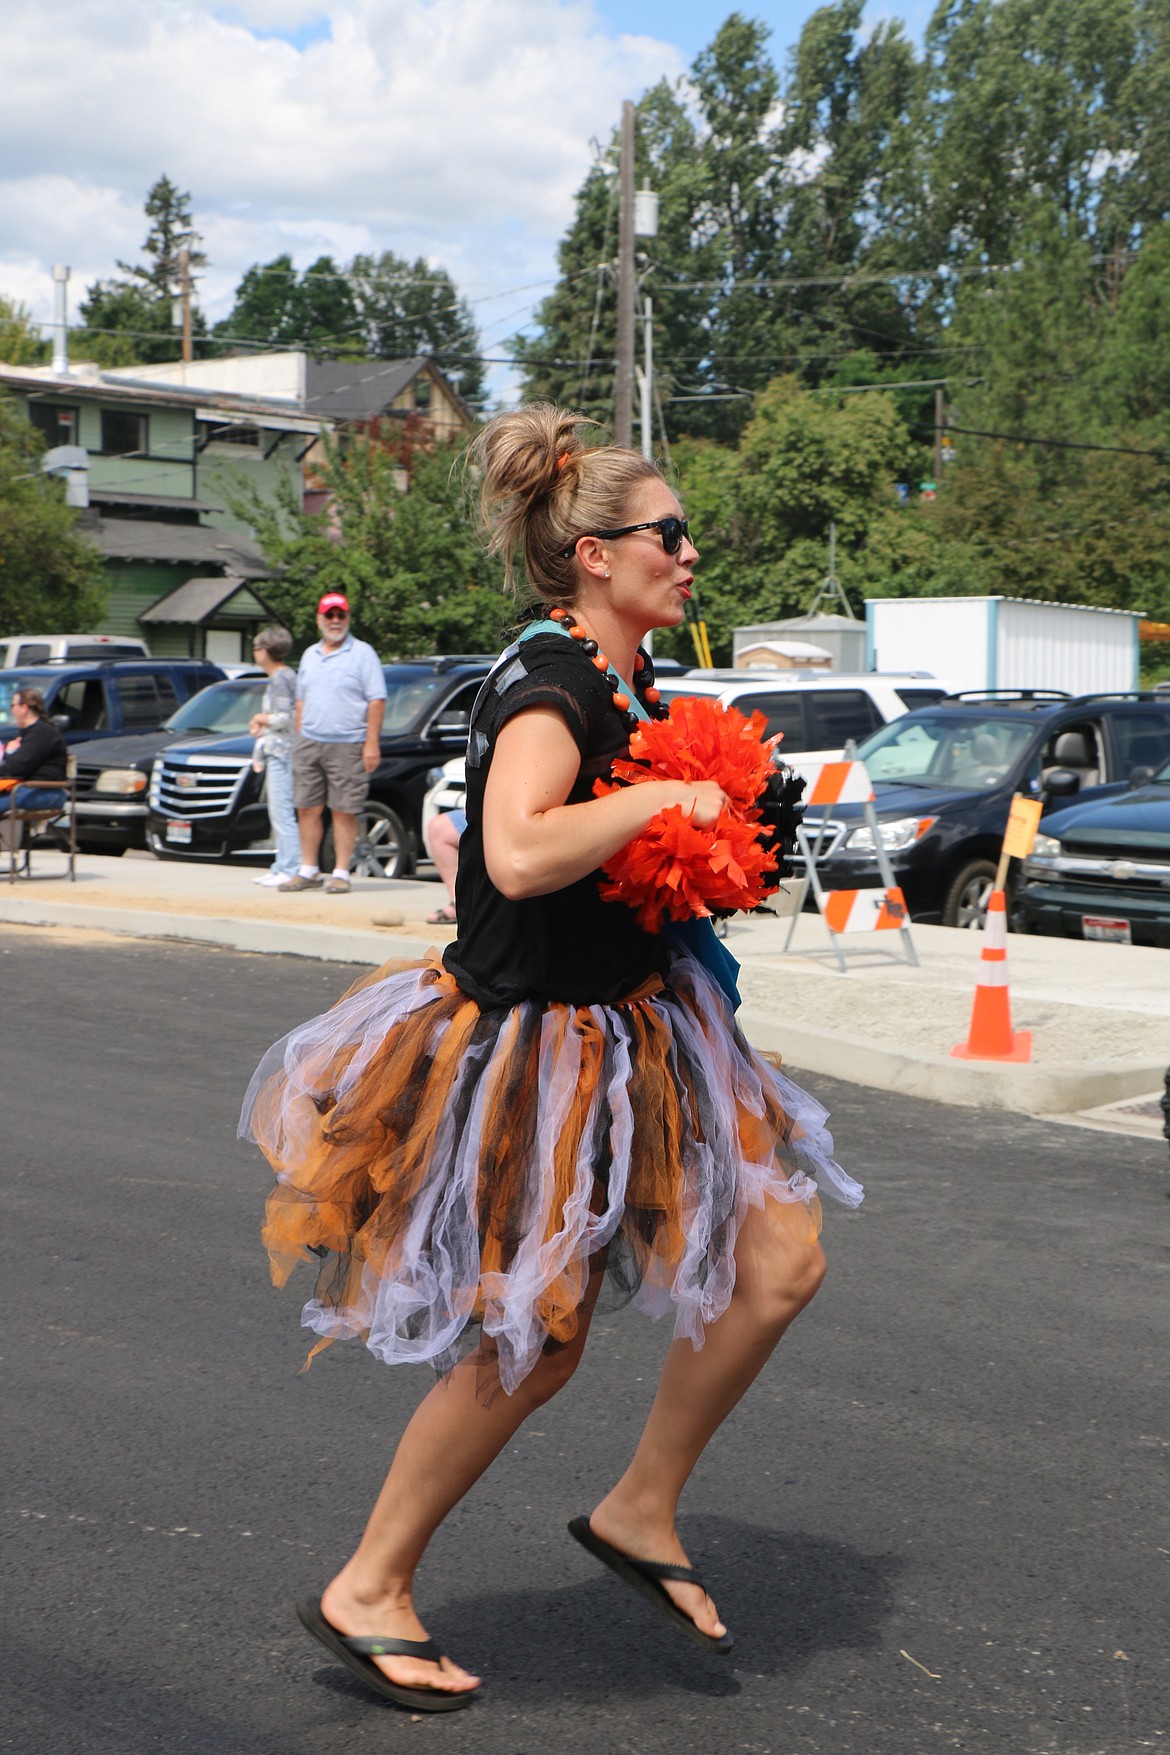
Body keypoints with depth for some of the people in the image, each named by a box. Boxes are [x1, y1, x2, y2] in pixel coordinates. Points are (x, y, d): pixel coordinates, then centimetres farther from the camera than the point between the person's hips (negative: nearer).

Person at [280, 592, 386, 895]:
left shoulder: (362, 654, -1)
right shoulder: (310, 655, 18)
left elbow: (376, 700, -6)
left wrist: (371, 744, -13)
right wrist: (300, 739, 15)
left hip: (346, 746, -6)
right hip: (309, 743, 6)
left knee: (343, 812, -4)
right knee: (307, 810, 6)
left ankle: (341, 873, 1)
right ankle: (308, 871, 15)